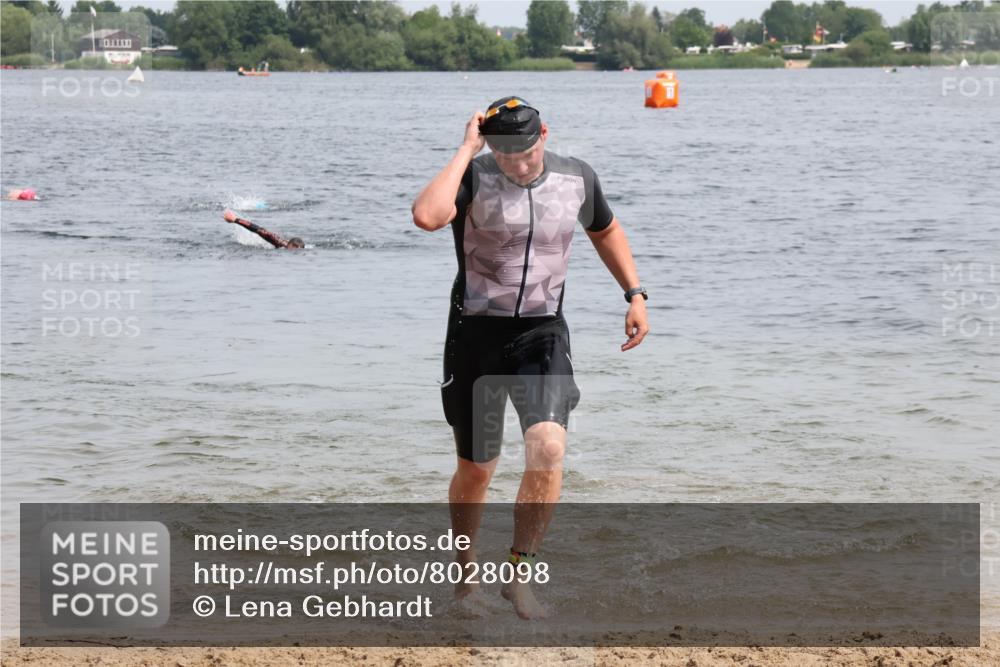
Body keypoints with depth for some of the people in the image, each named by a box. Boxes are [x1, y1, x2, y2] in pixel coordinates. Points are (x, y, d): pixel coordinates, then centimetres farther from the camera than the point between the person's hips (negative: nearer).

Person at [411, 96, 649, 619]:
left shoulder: (577, 179, -1)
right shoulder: (474, 177, -12)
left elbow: (605, 230, 21)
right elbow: (426, 216, -35)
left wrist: (634, 294, 12)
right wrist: (466, 150, -26)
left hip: (542, 333, 2)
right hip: (476, 334, -1)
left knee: (548, 447, -21)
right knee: (475, 468, 8)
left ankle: (518, 574, -8)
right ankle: (465, 568, 34)